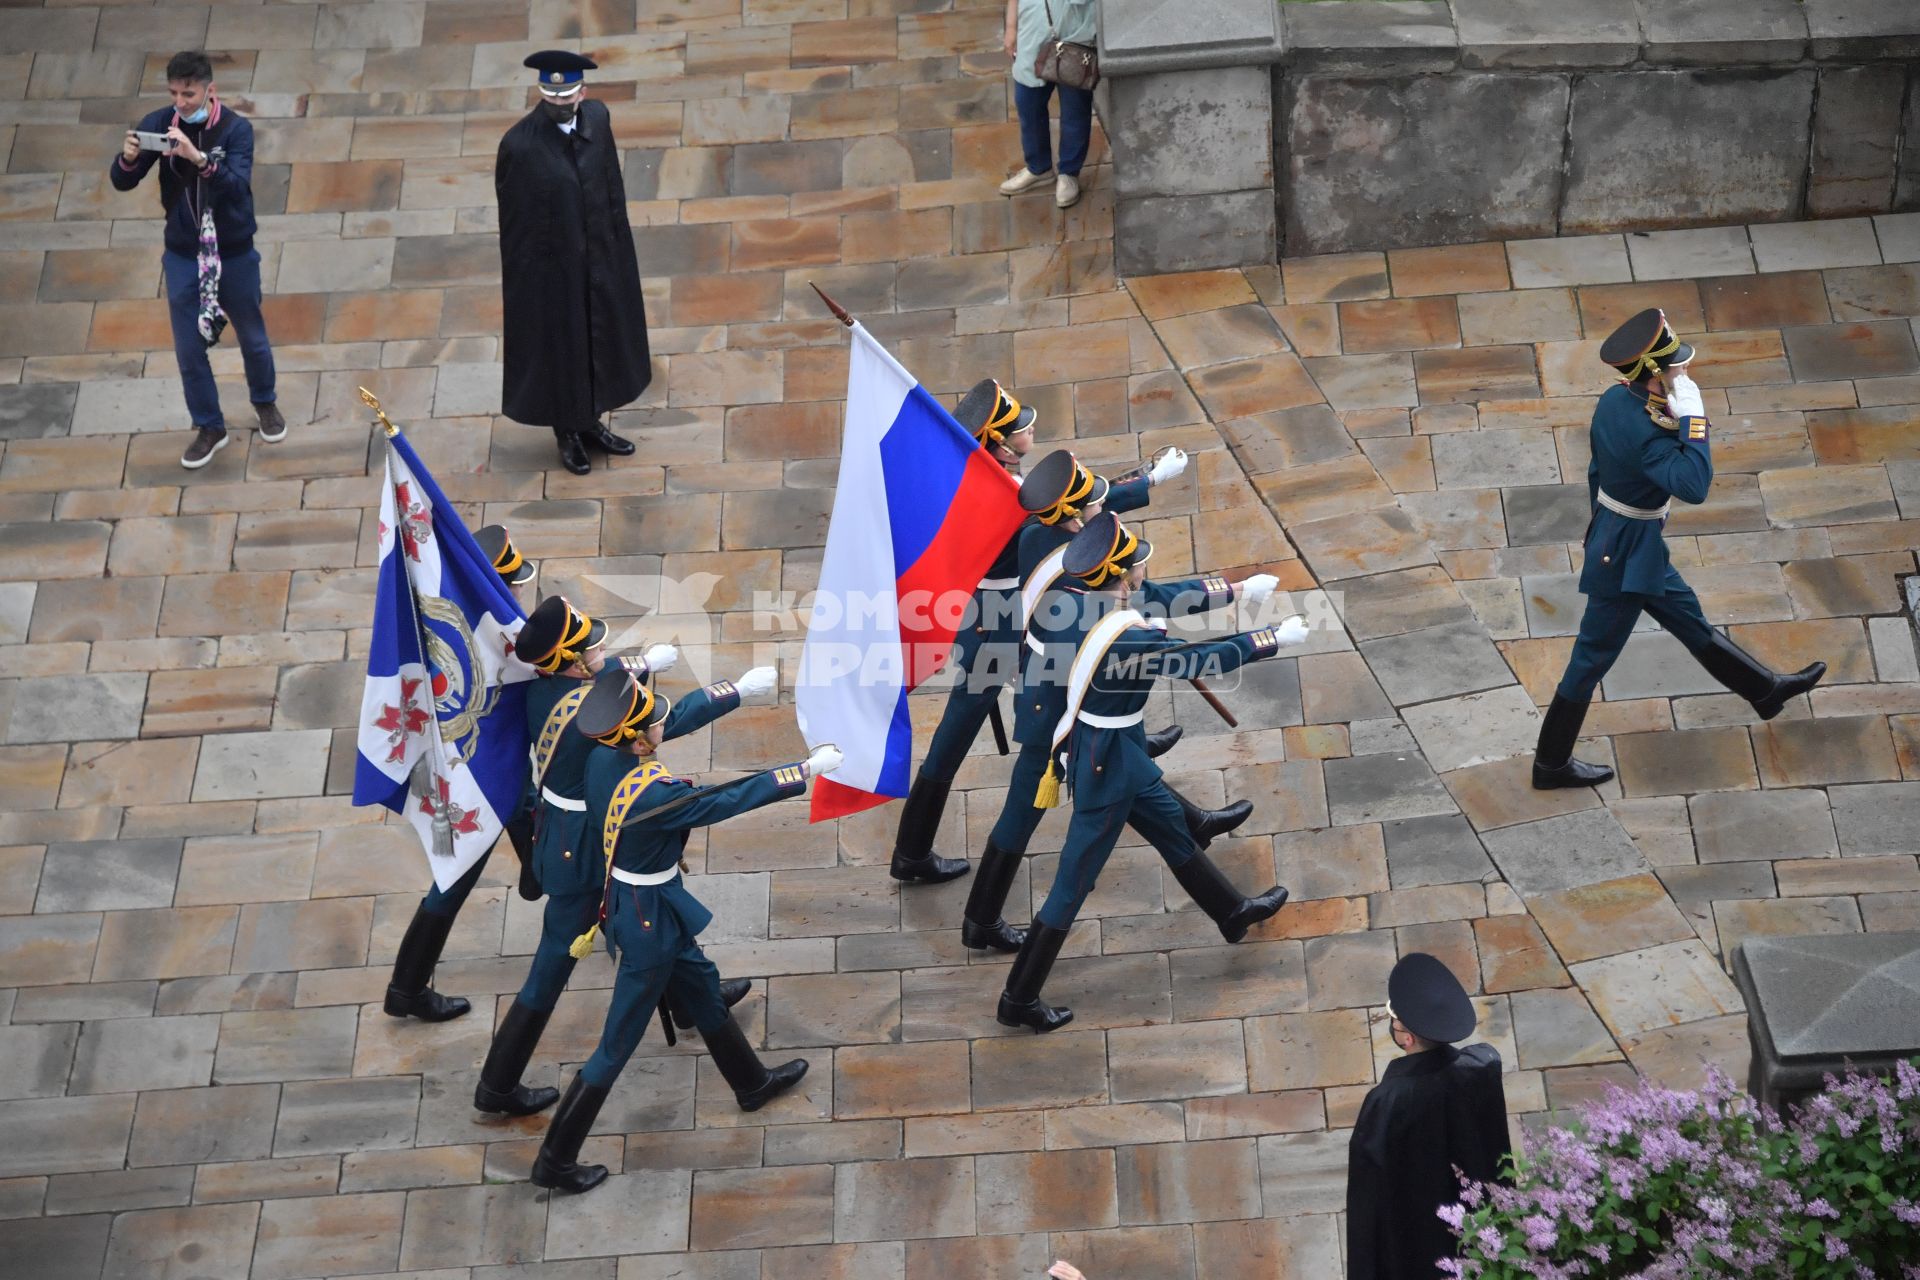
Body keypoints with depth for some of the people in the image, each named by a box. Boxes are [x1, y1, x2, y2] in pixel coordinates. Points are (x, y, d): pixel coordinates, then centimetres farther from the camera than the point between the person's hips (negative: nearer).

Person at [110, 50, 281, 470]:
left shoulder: (236, 128, -17)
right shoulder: (158, 123, -9)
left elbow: (237, 185, -30)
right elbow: (122, 183, -9)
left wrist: (198, 157, -45)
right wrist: (128, 158, -32)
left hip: (234, 253, -2)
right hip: (182, 255, 2)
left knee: (252, 337, 17)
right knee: (189, 348, 5)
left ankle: (264, 403, 42)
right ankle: (210, 427, 22)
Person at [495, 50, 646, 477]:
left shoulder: (597, 118, -8)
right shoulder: (520, 145, -23)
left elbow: (612, 185, 5)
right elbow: (514, 223, -15)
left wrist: (618, 242, 7)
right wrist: (524, 278, -10)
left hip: (597, 257, 5)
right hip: (551, 267, -5)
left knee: (598, 341, 21)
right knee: (558, 349, 13)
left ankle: (589, 424, 42)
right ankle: (568, 436, 34)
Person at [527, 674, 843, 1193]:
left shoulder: (603, 758, -12)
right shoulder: (653, 795, -34)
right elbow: (730, 800, -25)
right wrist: (807, 768, -16)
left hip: (623, 896, 9)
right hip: (649, 919, -9)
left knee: (702, 985, 29)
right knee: (619, 1043, 5)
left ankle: (752, 1083, 52)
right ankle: (555, 1160, 16)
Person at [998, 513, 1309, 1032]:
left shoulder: (1088, 606, -8)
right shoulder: (1127, 642, -32)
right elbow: (1205, 660, -22)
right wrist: (1277, 639, -9)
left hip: (1115, 754, 9)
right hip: (1108, 767, -9)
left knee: (1171, 826, 28)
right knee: (1074, 883, 2)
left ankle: (1233, 912, 52)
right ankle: (1019, 999, 13)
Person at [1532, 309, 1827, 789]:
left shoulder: (1615, 399, -4)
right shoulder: (1643, 432, -32)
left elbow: (1597, 470, 9)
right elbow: (1694, 486, -41)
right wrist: (1692, 415, -35)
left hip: (1611, 533, 9)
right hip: (1628, 556, -9)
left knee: (1691, 620, 25)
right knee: (1593, 658, 5)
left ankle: (1766, 690, 44)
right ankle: (1551, 763, 20)